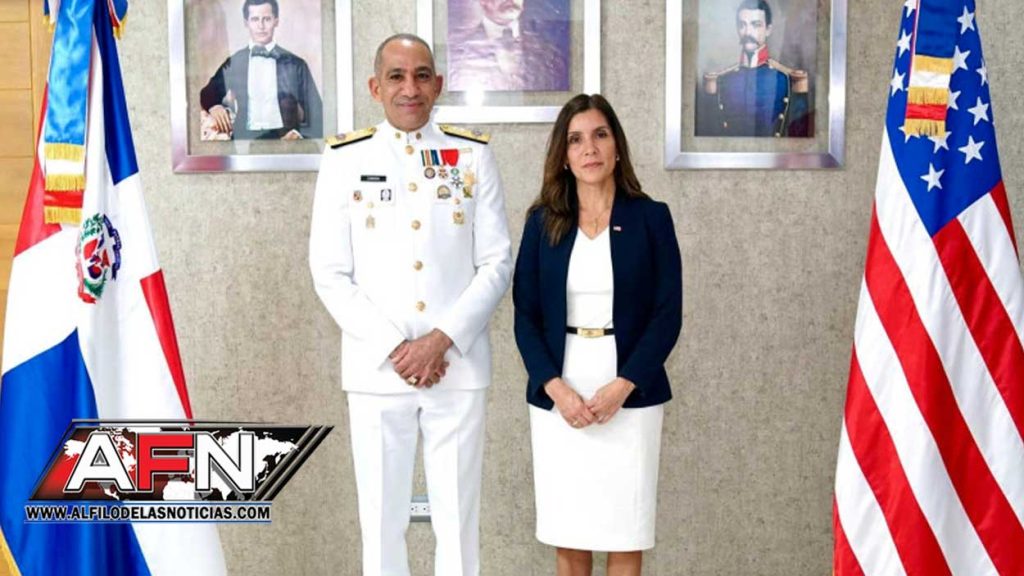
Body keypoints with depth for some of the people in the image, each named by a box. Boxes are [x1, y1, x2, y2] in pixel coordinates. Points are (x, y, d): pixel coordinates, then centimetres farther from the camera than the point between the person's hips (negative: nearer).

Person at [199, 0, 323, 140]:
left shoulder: (296, 64, 10)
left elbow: (314, 113, 8)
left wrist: (299, 134, -11)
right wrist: (213, 106, -3)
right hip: (243, 141, 0)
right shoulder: (231, 64, 12)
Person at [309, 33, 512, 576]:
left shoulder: (474, 155, 5)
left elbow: (497, 263, 2)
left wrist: (443, 339, -10)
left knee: (459, 517, 6)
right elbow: (330, 273, 0)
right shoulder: (344, 158, 3)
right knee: (382, 516, 8)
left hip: (459, 366, 0)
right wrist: (393, 348, -10)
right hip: (375, 368, 0)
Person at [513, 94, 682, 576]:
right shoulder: (542, 222, 6)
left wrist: (621, 387, -13)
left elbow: (668, 314, -3)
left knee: (624, 535, 3)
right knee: (567, 537, 7)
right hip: (557, 399, 2)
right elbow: (525, 315, 3)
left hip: (630, 397, -1)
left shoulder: (650, 218, 2)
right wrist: (555, 388, -11)